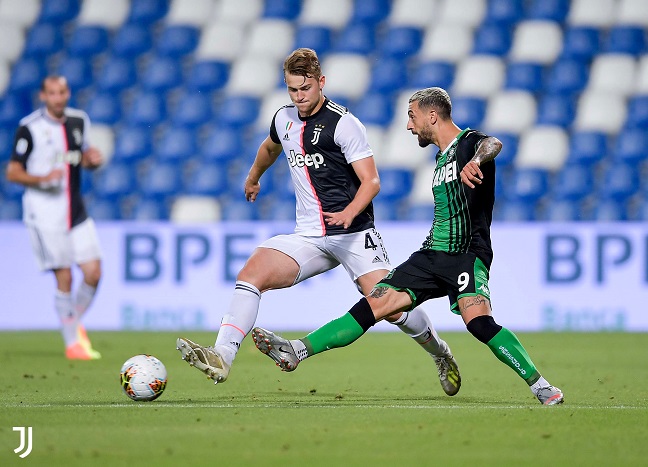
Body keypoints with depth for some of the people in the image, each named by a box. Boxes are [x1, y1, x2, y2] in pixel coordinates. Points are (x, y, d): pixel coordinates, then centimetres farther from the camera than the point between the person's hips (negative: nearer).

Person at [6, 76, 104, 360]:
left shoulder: (79, 121, 7)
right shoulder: (29, 128, -9)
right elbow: (13, 173, -7)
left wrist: (93, 159, -2)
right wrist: (43, 179, -24)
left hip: (76, 213, 5)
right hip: (45, 214, -5)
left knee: (93, 272, -3)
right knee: (64, 278, -6)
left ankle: (75, 323, 23)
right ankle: (72, 344, 4)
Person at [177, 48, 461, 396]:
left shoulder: (343, 123, -9)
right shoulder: (284, 119, 10)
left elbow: (371, 181, -13)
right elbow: (270, 148, 36)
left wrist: (349, 213, -31)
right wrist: (252, 178, 51)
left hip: (353, 234, -5)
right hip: (308, 236, 5)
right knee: (250, 275, -18)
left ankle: (439, 351, 15)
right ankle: (221, 357, -28)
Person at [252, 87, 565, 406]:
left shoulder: (470, 142, -5)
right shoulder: (442, 157, 21)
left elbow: (492, 145, -30)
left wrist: (476, 160, -53)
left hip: (467, 256, -8)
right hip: (431, 256, 8)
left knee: (479, 323, -29)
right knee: (372, 306, -2)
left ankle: (540, 386, -21)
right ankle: (295, 352, -7)